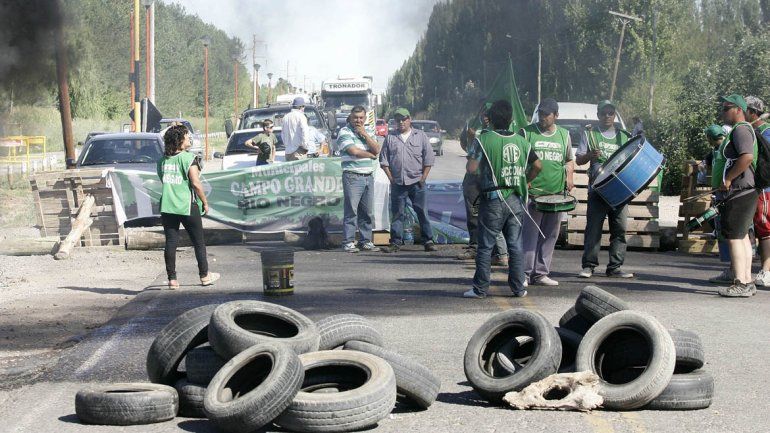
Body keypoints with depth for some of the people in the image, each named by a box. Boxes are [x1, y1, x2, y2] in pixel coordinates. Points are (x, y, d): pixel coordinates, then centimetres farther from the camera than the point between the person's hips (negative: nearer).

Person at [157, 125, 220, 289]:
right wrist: (205, 202, -3)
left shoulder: (163, 160, 7)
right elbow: (196, 184, -13)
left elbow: (162, 180, 15)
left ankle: (172, 278, 5)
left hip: (167, 206, 4)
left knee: (170, 243, 5)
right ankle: (204, 275, 19)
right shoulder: (188, 158, -10)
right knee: (198, 242, 10)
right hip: (187, 206, -4)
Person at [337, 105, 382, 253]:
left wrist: (364, 134, -5)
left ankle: (366, 241, 14)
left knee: (367, 212, 8)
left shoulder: (369, 132, 17)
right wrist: (371, 155, 1)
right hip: (352, 176, -6)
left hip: (369, 176, 6)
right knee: (351, 211, -7)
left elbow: (376, 150, 3)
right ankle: (348, 242, -5)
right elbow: (354, 151, -14)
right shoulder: (344, 132, -3)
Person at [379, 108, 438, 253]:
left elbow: (428, 159, 5)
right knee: (397, 214, 3)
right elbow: (384, 160, 9)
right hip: (397, 183, 1)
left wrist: (423, 177, -2)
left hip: (417, 182, -1)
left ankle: (428, 241, 5)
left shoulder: (420, 136, 7)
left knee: (423, 212, -1)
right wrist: (391, 178, 0)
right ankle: (396, 242, 6)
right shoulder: (390, 138, 10)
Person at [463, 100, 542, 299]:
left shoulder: (484, 139, -8)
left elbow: (471, 168, -14)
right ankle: (518, 288, 10)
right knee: (515, 245, 8)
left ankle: (480, 288, 5)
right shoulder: (521, 141, 6)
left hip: (493, 201, -4)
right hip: (516, 200, 4)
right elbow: (537, 165, 7)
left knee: (486, 246, 3)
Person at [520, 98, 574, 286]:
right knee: (529, 234, -7)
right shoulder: (527, 132, 2)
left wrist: (569, 177, 6)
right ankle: (524, 273, -3)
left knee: (550, 235, 7)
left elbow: (569, 161, 25)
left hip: (556, 194, 4)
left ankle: (541, 273, 14)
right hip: (532, 192, -4)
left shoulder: (564, 135, 14)